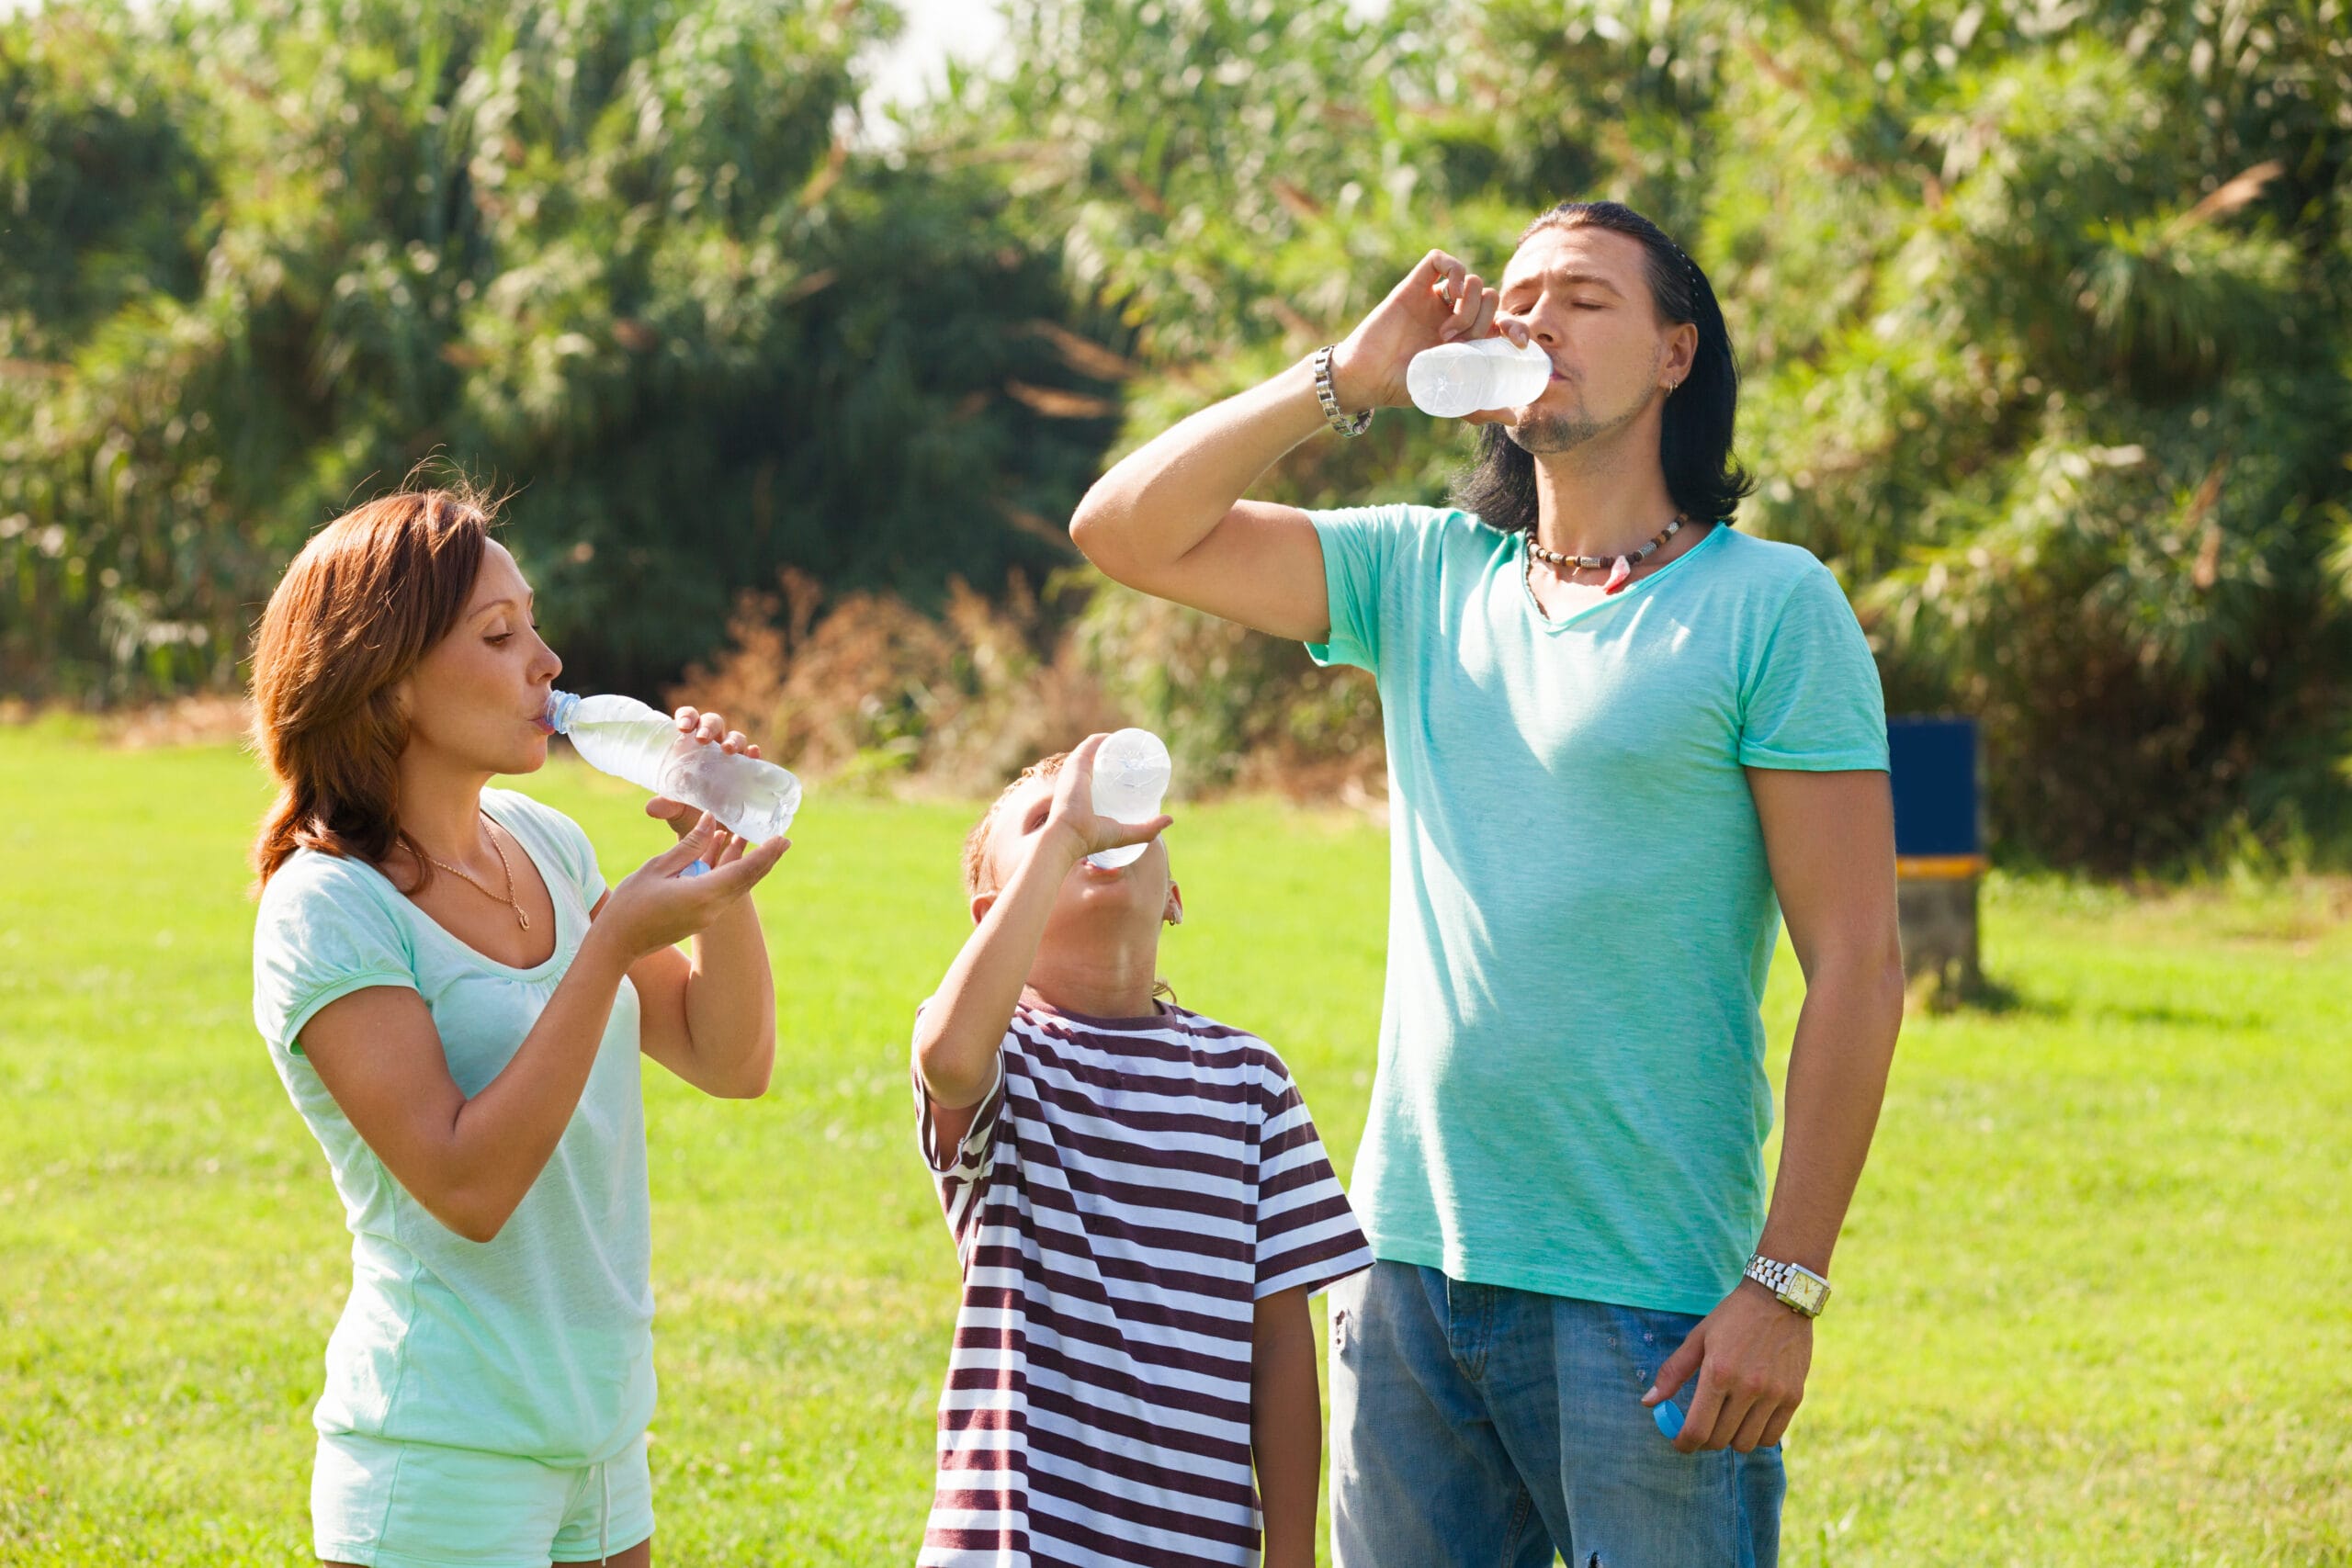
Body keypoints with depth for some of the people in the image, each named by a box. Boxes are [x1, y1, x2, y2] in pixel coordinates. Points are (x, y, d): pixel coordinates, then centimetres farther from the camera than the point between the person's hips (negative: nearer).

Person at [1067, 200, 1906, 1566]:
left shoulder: (1771, 606, -4)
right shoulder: (1426, 575, 11)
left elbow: (1857, 967, -8)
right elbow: (1128, 531, 9)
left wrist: (1786, 1286, -13)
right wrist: (1350, 379, 0)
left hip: (1649, 1301, -5)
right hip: (1412, 1269, 5)